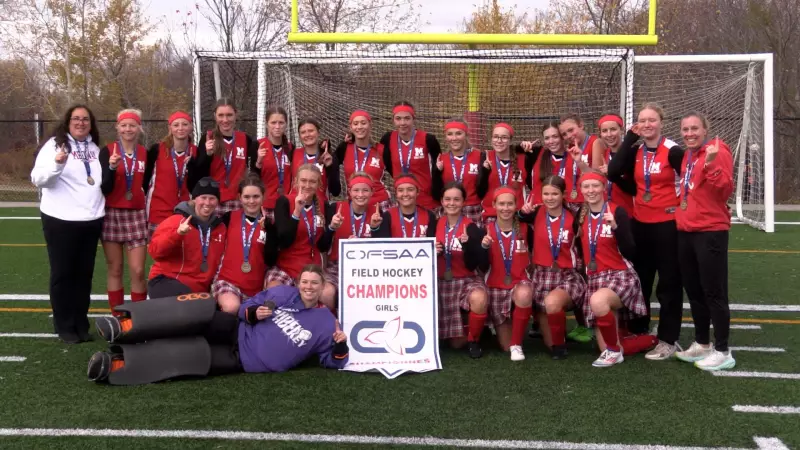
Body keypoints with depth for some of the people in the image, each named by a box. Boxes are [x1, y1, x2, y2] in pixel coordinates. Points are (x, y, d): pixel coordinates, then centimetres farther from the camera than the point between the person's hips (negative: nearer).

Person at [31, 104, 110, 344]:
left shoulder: (94, 149, 13)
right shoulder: (55, 144, -5)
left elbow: (103, 182, 23)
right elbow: (38, 179, -15)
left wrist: (111, 168, 3)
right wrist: (57, 164, -33)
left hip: (91, 220, 5)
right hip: (61, 220, -5)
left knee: (84, 273, 10)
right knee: (62, 273, 3)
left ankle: (81, 324, 19)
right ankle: (64, 327, 11)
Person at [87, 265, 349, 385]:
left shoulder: (326, 323, 2)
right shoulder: (284, 294, 8)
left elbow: (333, 363, 2)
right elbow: (246, 307, 12)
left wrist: (340, 346, -20)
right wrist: (253, 313, -11)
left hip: (241, 360, -2)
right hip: (236, 333, 2)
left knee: (189, 354, -23)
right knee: (202, 309, -27)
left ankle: (116, 364, -28)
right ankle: (124, 327, -33)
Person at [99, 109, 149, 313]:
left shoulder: (145, 153, 5)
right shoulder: (107, 151, -1)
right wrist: (112, 167, -22)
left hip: (136, 216, 1)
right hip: (112, 215, -1)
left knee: (138, 271, -4)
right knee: (114, 269, 5)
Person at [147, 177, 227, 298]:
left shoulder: (220, 227, 10)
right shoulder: (177, 221, -6)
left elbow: (218, 260, 23)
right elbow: (155, 251, -16)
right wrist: (177, 233, -29)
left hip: (199, 289, 5)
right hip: (167, 280, -5)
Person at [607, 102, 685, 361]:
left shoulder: (673, 151, -10)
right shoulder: (635, 152, 5)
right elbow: (613, 173, -10)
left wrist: (678, 204, -12)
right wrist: (629, 139, -8)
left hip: (667, 223, -5)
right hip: (640, 223, 6)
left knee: (668, 282, 2)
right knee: (639, 280, 15)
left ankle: (668, 340, 10)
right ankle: (637, 332, 28)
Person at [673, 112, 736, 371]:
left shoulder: (717, 151, -10)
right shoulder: (687, 155, 14)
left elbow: (726, 190, -21)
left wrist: (711, 165, -32)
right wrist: (682, 209, 10)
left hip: (710, 231, -8)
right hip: (686, 231, 8)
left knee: (713, 292, -3)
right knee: (693, 290, 15)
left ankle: (722, 352, 6)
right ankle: (702, 344, 27)